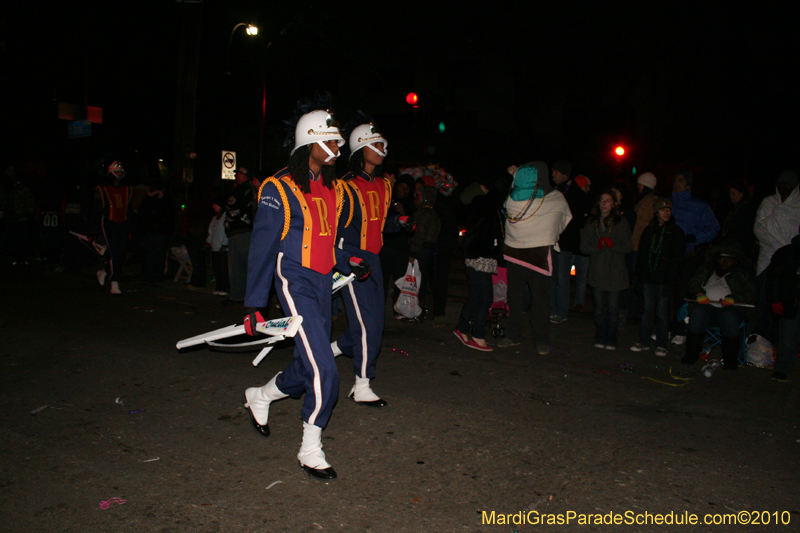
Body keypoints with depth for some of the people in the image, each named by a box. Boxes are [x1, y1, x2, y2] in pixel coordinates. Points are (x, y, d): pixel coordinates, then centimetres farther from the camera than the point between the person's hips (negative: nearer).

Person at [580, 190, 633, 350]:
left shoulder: (622, 223, 4)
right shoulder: (591, 223, 11)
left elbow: (628, 247, -1)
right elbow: (584, 247, 6)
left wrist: (613, 245, -17)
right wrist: (598, 247, -13)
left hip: (615, 272, -2)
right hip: (597, 271, 2)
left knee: (613, 307, -2)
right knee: (599, 307, 5)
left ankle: (611, 340, 9)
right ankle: (600, 338, 15)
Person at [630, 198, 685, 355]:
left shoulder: (676, 232, 0)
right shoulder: (648, 231, 10)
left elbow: (677, 260, -3)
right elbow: (641, 255, 12)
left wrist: (670, 281, -11)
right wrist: (637, 277, 6)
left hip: (663, 280, -3)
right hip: (647, 278, 3)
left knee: (662, 312, 1)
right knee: (647, 310, 7)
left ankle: (661, 345, 11)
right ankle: (644, 342, 16)